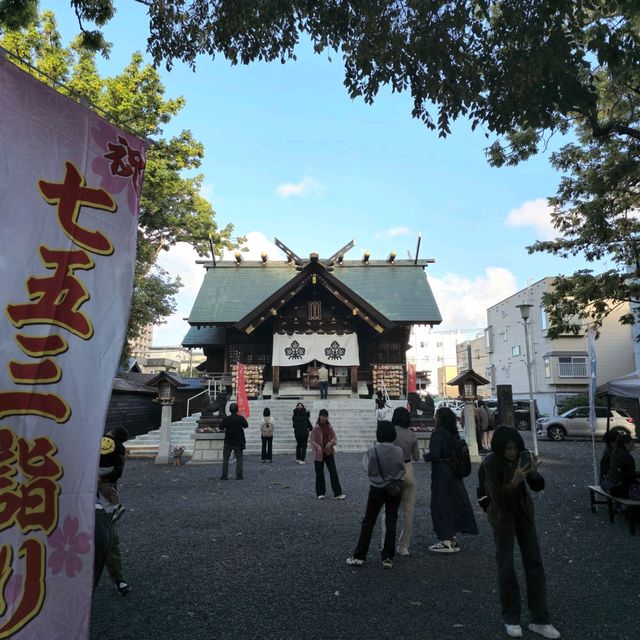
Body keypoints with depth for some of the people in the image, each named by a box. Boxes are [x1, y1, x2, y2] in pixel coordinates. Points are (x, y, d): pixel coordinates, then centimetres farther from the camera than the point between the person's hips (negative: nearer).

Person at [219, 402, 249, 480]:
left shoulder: (226, 419, -11)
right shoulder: (241, 418, -11)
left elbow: (221, 428, 2)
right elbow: (246, 426, 5)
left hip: (228, 442, 0)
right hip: (239, 442, 0)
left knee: (225, 459, 10)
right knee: (239, 459, 11)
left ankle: (224, 476, 7)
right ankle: (239, 475, 7)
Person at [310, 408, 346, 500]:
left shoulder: (329, 427, 4)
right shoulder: (316, 428, -7)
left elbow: (335, 439, 7)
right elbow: (312, 441, -8)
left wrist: (331, 442, -14)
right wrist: (318, 447, -25)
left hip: (329, 453, 3)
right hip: (319, 454, -3)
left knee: (333, 472, 0)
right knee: (319, 474, 7)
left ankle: (337, 493, 5)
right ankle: (320, 493, 22)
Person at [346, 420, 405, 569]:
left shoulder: (373, 450, -17)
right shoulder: (399, 451, -11)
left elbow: (368, 469, -8)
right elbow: (402, 470, -2)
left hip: (377, 489, -1)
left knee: (368, 522, 8)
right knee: (391, 522, 10)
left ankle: (359, 556, 12)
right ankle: (388, 557, 13)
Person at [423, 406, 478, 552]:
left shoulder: (438, 434, -18)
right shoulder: (454, 433, 6)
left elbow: (435, 454, -25)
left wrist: (425, 456, -7)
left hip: (441, 474, -8)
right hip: (454, 473, 8)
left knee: (440, 505, 2)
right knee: (454, 503, 15)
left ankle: (445, 541, 7)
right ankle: (453, 539, 24)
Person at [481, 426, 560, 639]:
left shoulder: (523, 457, -10)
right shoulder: (491, 463, -22)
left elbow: (538, 487, -5)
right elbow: (497, 497, -23)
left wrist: (534, 473, -26)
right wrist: (513, 483, -40)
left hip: (524, 513, 4)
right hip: (503, 517, -4)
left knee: (535, 564, 7)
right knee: (506, 568, 5)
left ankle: (540, 620, 20)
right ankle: (511, 619, 23)